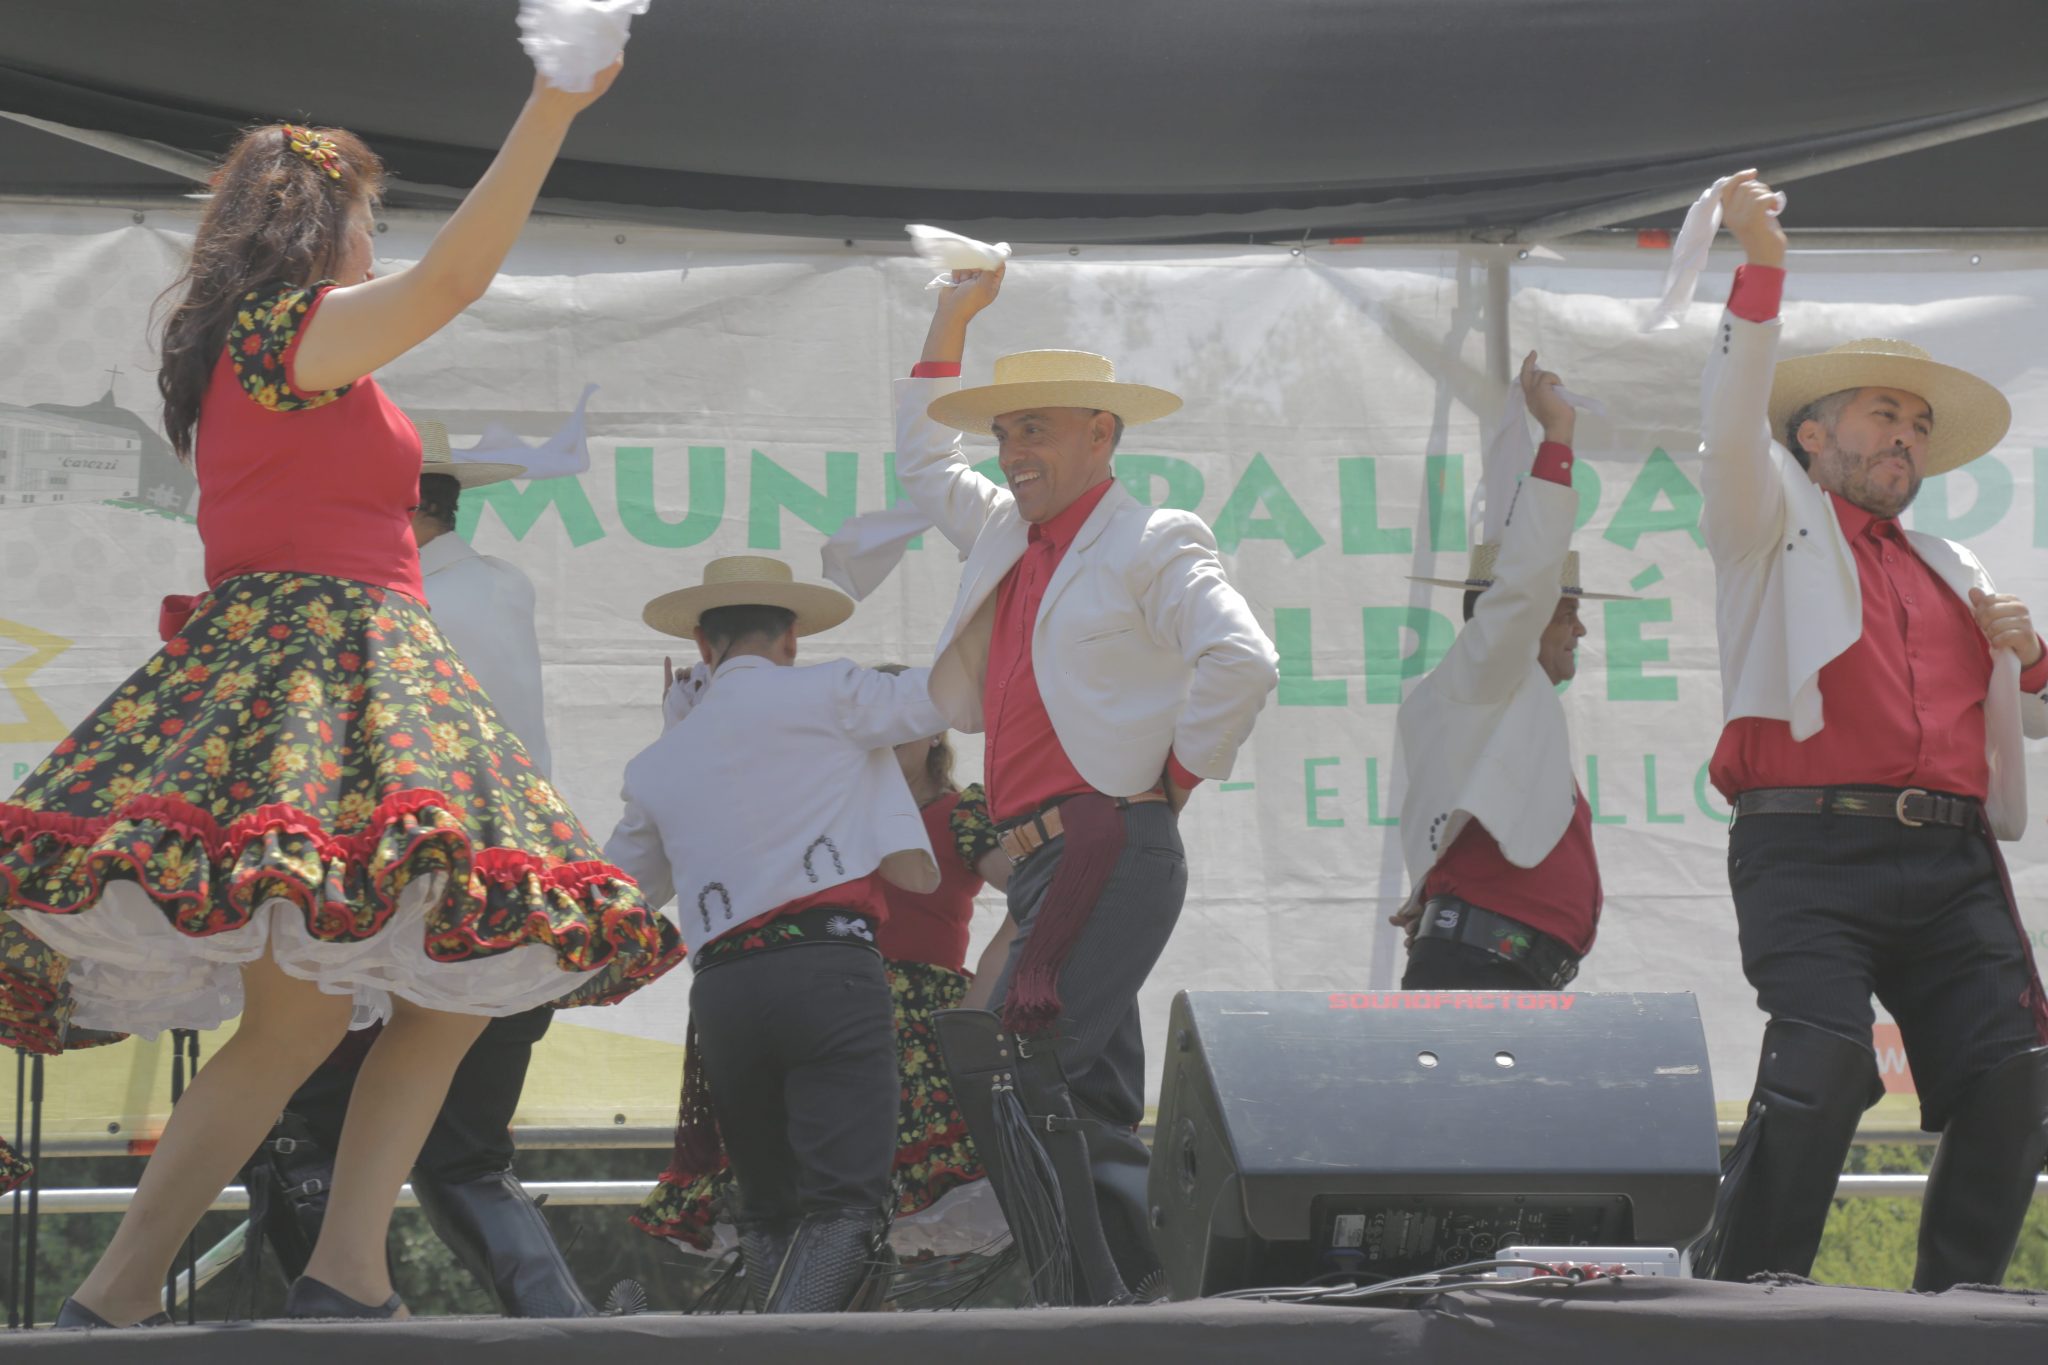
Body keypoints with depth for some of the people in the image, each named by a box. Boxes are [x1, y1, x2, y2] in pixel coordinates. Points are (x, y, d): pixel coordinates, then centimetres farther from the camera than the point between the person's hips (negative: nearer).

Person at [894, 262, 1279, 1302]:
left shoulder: (1150, 543, -4)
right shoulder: (1009, 534, 20)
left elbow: (1243, 662, -16)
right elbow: (922, 461, 36)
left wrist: (1177, 777, -10)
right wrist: (951, 319, 29)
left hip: (1111, 853, -9)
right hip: (1045, 863, 9)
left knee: (1005, 1076, -20)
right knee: (1094, 1109, 8)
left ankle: (1091, 1304, -21)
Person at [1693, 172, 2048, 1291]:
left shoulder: (1951, 570, 30)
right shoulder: (1778, 525, 14)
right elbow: (1731, 426, -7)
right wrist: (1760, 270, -18)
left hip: (1952, 861, 6)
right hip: (1812, 850, -6)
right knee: (1821, 1065, -21)